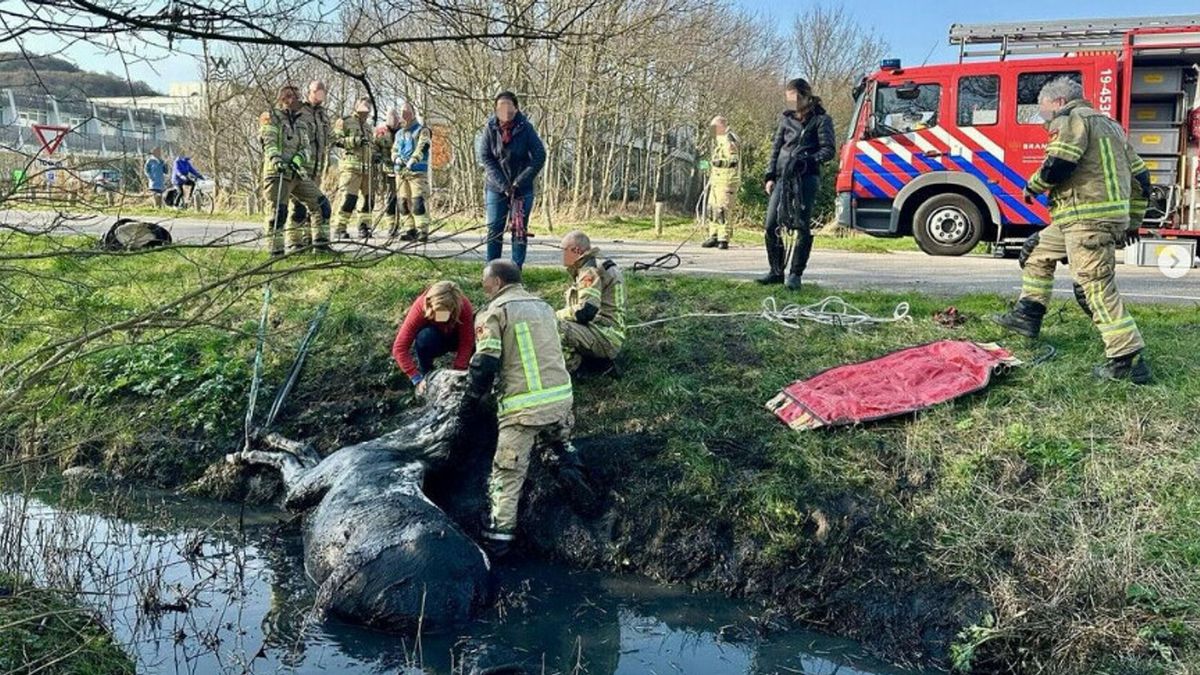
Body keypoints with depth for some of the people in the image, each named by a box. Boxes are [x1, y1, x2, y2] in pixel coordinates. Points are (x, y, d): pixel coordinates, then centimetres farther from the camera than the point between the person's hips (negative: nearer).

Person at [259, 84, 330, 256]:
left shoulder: (299, 124, 21)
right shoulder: (271, 118, 1)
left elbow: (306, 147, 9)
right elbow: (269, 143, -13)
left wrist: (299, 158, -13)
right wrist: (276, 160, -31)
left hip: (298, 172, 7)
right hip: (277, 172, -6)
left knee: (319, 203, 3)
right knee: (278, 212, -10)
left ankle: (321, 243, 10)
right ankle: (276, 250, -5)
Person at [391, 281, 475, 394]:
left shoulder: (464, 307, -32)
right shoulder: (421, 307, -33)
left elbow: (466, 344, -32)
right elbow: (399, 348, -35)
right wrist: (417, 379, -42)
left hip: (454, 338, 1)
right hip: (433, 340, -1)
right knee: (425, 336, -36)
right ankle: (426, 375, -11)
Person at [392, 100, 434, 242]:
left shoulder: (422, 130, 3)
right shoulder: (399, 134, 23)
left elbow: (422, 147, -12)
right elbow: (394, 150, 20)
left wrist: (413, 160, -27)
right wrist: (397, 158, -5)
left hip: (418, 171, -6)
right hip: (400, 171, 6)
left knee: (418, 201, -13)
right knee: (403, 201, 3)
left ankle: (423, 230, -11)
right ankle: (411, 229, 9)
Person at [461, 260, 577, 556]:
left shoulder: (495, 312, -3)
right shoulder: (543, 306, 17)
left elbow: (484, 363, -8)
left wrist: (470, 401, 5)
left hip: (523, 406, -5)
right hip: (561, 395, 6)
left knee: (507, 473, 0)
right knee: (560, 442, 35)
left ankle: (498, 535, 1)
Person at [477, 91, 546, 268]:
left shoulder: (525, 128, -9)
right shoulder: (490, 128, -5)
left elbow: (539, 157, -8)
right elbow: (485, 158, -6)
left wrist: (519, 183, -12)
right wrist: (503, 185, -13)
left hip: (522, 189, -1)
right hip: (496, 187, 1)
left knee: (519, 230, 0)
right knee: (494, 229, 4)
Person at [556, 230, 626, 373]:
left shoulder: (591, 272, -17)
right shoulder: (585, 269, 18)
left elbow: (586, 311, -27)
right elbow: (575, 305, 22)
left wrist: (557, 315, -13)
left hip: (607, 338, -11)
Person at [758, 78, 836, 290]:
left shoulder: (821, 119, 3)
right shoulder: (786, 118, 18)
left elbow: (828, 150, -4)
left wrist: (808, 159, -21)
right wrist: (770, 176, 11)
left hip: (806, 178, -5)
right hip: (782, 177, 5)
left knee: (802, 227, -6)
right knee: (771, 226, 1)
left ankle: (795, 274, 0)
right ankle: (776, 271, 13)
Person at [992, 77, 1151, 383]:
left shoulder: (1072, 119, -4)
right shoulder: (1109, 124, 25)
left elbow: (1057, 165, -19)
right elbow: (1139, 175, 26)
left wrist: (1033, 186, 1)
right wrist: (1132, 220, 31)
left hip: (1088, 219, -10)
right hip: (1113, 214, 10)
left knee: (1098, 288, -12)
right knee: (1039, 250, 25)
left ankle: (1129, 360, -13)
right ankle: (1027, 316, 26)